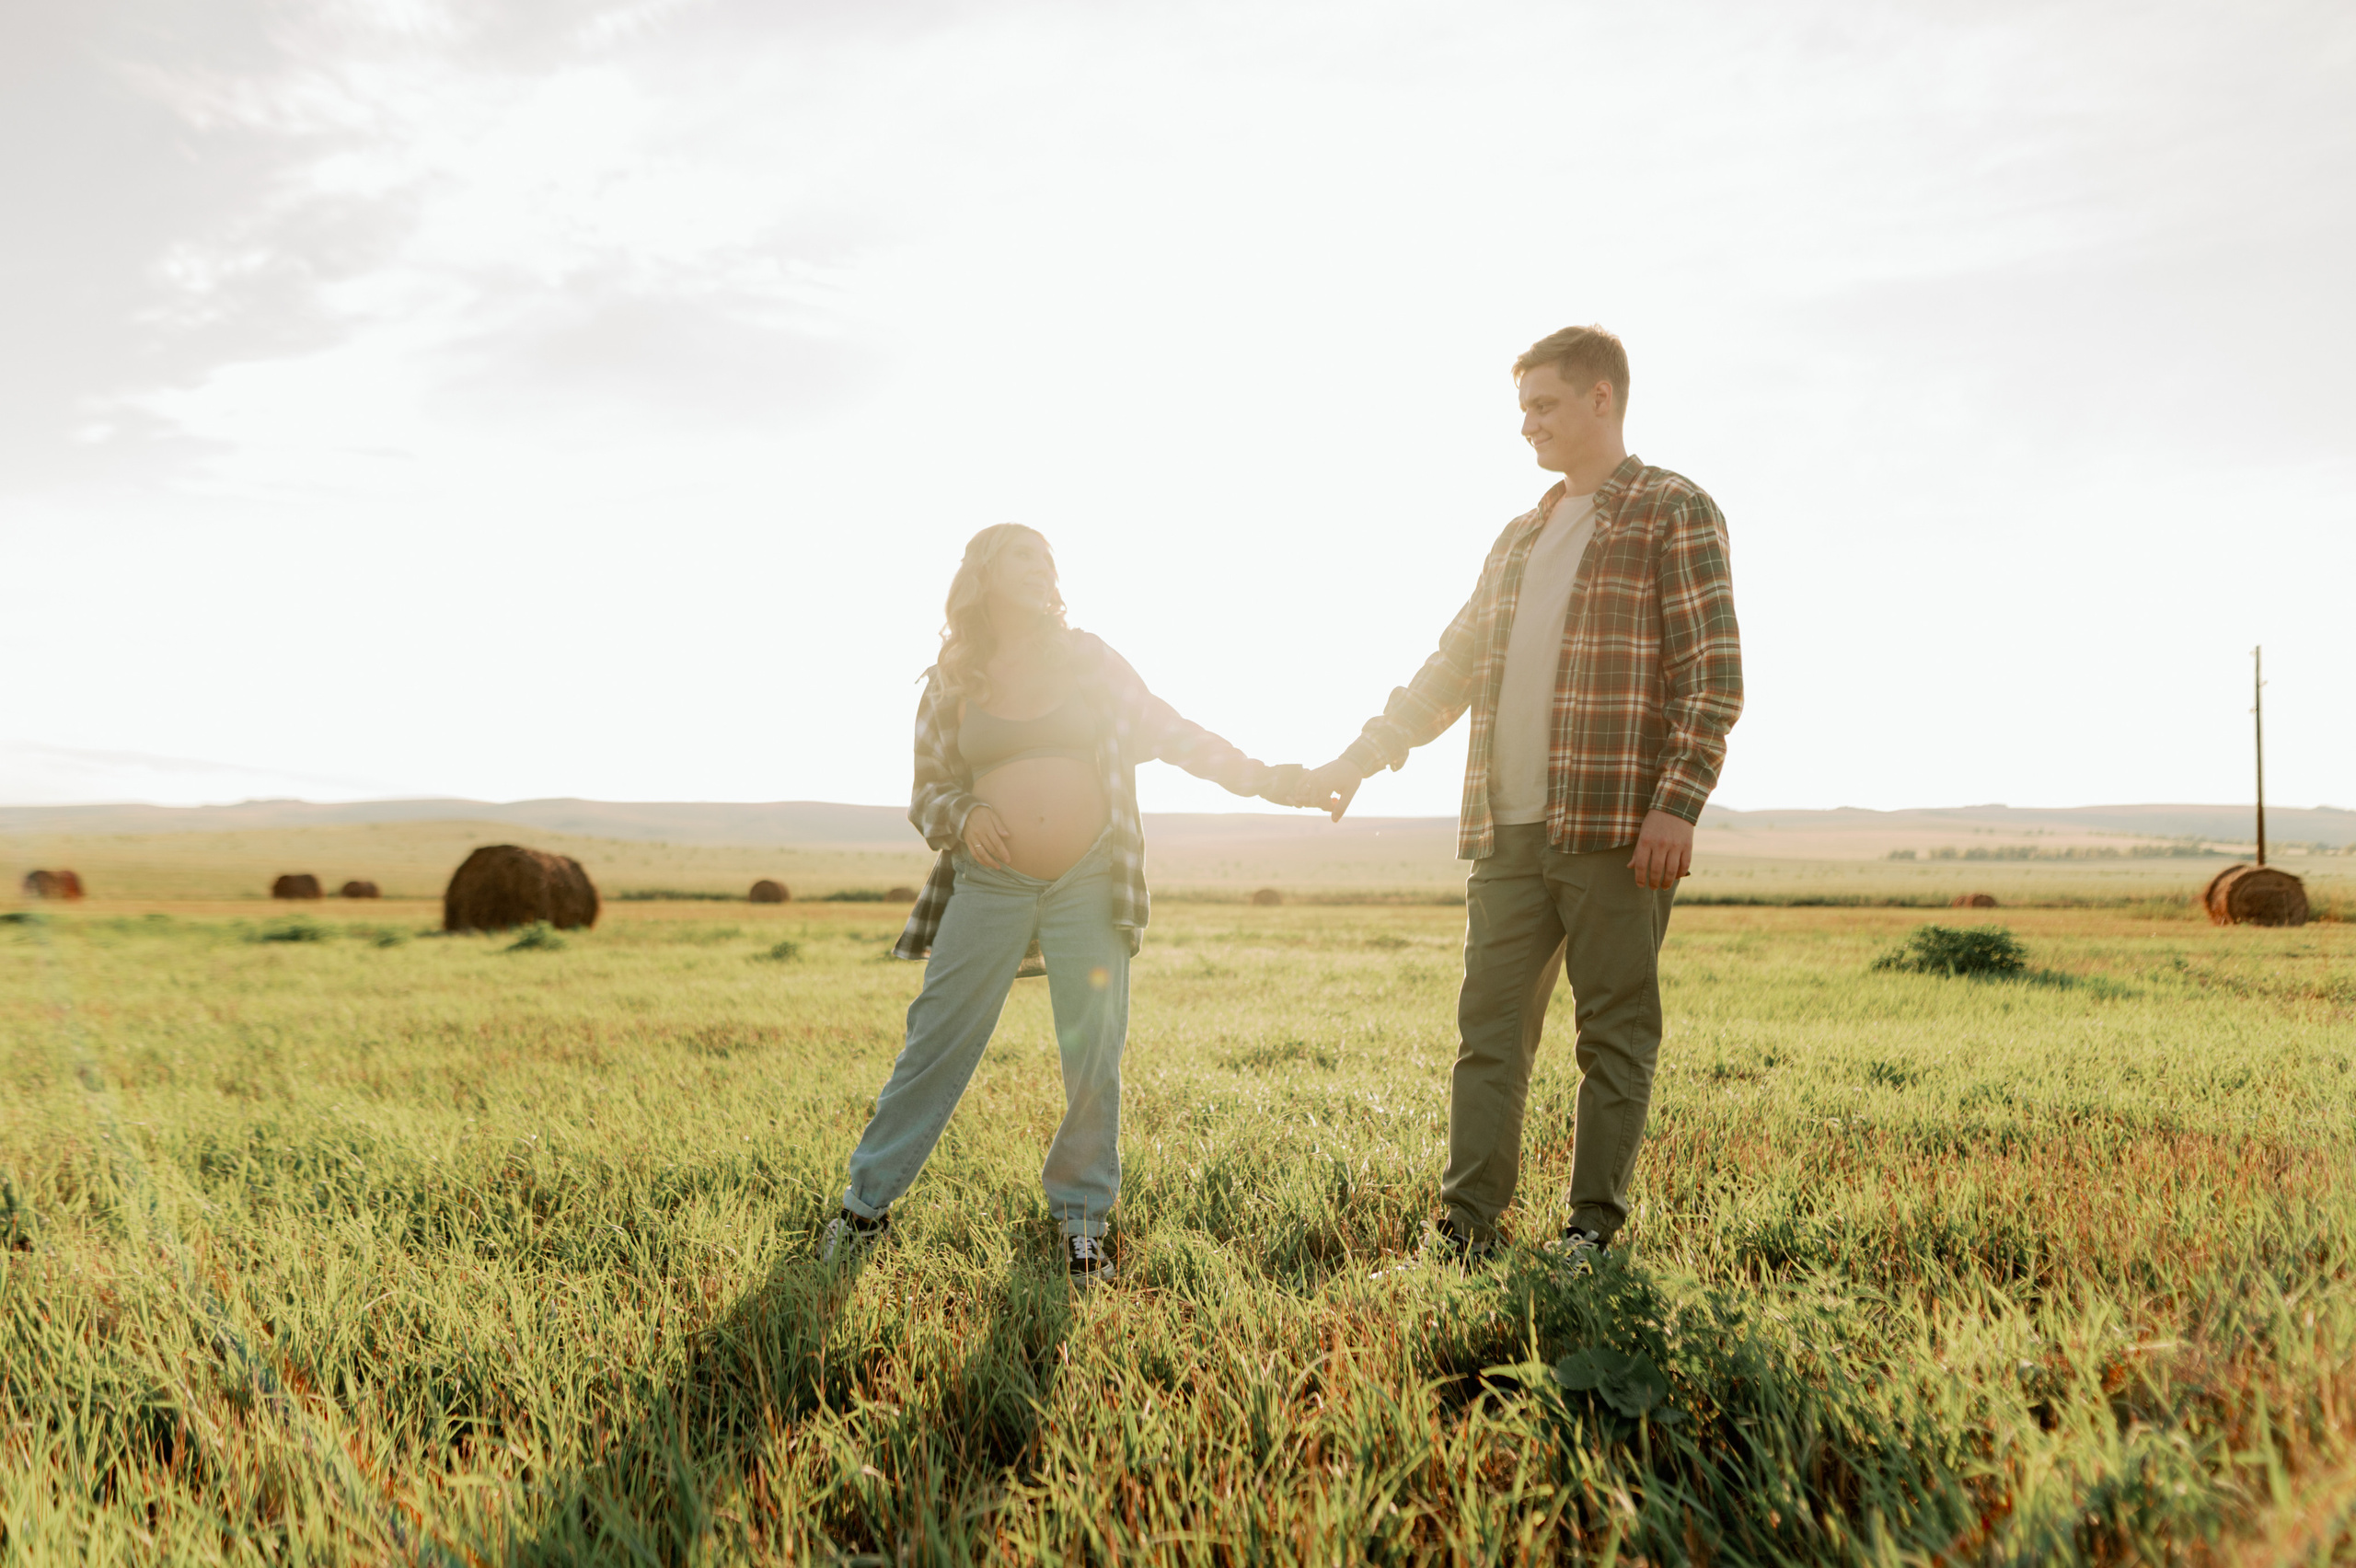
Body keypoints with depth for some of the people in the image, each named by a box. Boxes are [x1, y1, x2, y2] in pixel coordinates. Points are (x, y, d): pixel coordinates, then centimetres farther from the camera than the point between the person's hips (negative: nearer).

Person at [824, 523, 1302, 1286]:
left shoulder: (1087, 658, 7)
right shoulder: (952, 683, 6)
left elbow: (1169, 731, 8)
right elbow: (927, 790, 12)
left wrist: (1260, 777, 1)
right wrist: (962, 817, -10)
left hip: (1088, 884, 0)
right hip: (989, 884, 0)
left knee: (1094, 1058, 2)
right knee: (934, 1045, 1)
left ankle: (1082, 1221, 18)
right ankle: (866, 1202, 16)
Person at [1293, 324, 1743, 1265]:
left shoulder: (1675, 514, 2)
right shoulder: (1520, 538, 22)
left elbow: (1714, 677, -6)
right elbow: (1451, 667, 23)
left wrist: (1676, 807, -15)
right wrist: (1361, 757, 16)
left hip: (1615, 829, -6)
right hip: (1506, 831, 6)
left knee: (1616, 1031, 3)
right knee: (1489, 1027, 5)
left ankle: (1595, 1227, 13)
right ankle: (1466, 1228, 11)